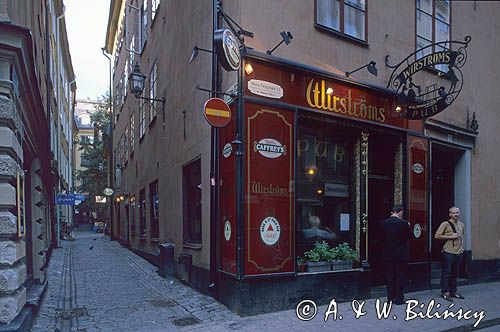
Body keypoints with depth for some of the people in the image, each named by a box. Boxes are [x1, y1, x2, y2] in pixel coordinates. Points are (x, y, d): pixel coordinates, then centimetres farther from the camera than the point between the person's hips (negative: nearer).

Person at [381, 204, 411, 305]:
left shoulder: (384, 222, -4)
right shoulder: (404, 223, -12)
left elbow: (382, 236, 4)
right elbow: (409, 236, 0)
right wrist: (408, 227, 15)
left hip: (388, 254, 3)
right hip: (401, 254, -2)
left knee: (389, 277, 11)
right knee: (400, 276, 7)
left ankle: (390, 298, 16)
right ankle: (399, 299, 11)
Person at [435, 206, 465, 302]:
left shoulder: (461, 225, 13)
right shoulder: (445, 224, -7)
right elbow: (437, 236, -11)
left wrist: (462, 247, 16)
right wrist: (450, 236, -15)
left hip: (459, 252, 6)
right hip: (448, 252, -6)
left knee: (455, 273, 12)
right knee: (446, 273, -2)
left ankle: (453, 291, 22)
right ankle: (445, 292, 5)